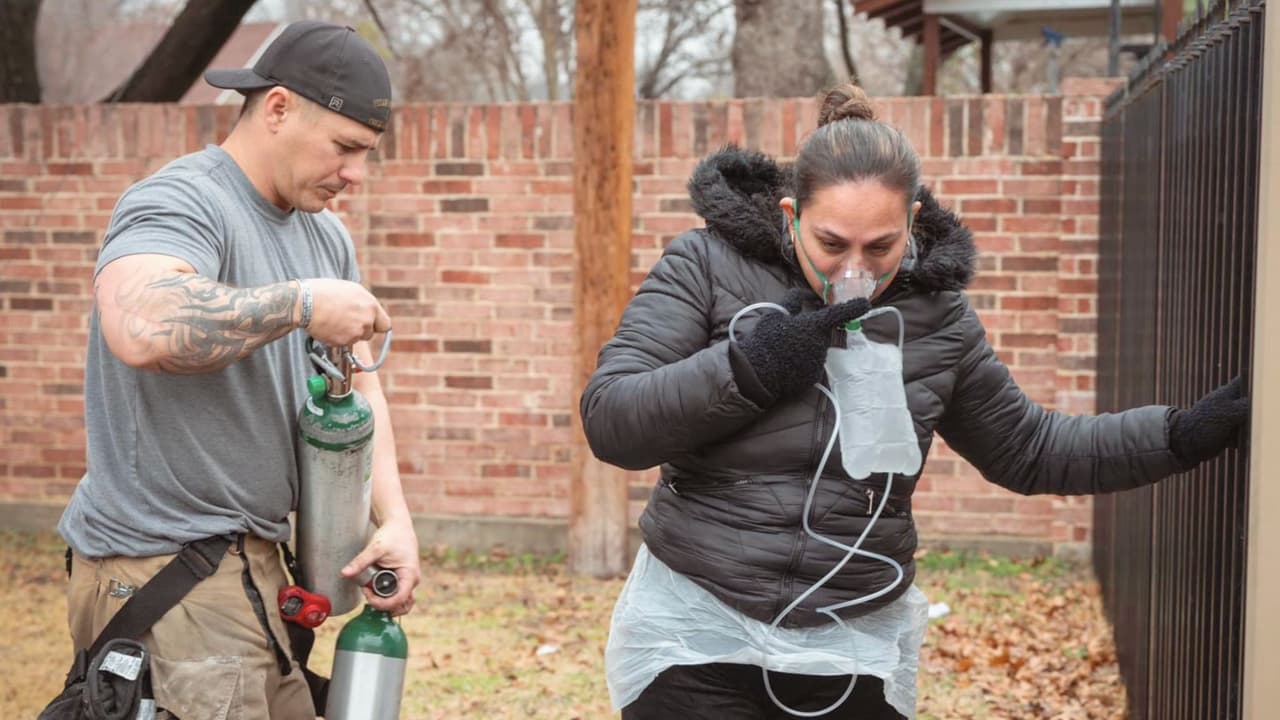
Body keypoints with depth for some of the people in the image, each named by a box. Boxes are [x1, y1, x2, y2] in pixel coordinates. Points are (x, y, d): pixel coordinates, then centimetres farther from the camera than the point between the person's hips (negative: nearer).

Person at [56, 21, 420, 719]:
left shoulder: (325, 235, 13)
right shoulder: (182, 202, -15)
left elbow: (357, 383, 15)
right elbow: (141, 328, -36)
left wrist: (394, 518, 2)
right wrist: (302, 302, -27)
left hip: (253, 556, 8)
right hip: (159, 566, -8)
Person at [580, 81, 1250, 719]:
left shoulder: (936, 315, 1)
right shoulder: (706, 265, -7)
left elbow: (1027, 450, 13)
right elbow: (609, 422, -13)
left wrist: (1181, 434, 4)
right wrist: (752, 368, -24)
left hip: (857, 653, 3)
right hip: (697, 630, -2)